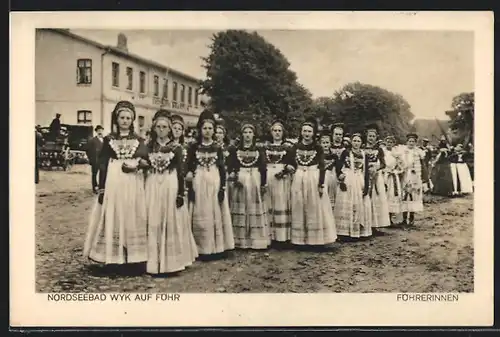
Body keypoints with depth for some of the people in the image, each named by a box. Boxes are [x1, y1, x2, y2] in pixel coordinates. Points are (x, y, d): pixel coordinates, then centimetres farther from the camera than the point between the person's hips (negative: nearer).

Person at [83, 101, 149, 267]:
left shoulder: (138, 140, 10)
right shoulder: (108, 140, 7)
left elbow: (145, 162, 6)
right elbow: (102, 166, 3)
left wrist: (139, 164, -18)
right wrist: (101, 189, -4)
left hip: (133, 185, 1)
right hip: (113, 183, -1)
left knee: (133, 219, 2)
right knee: (113, 219, 0)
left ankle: (133, 257, 7)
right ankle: (113, 258, 7)